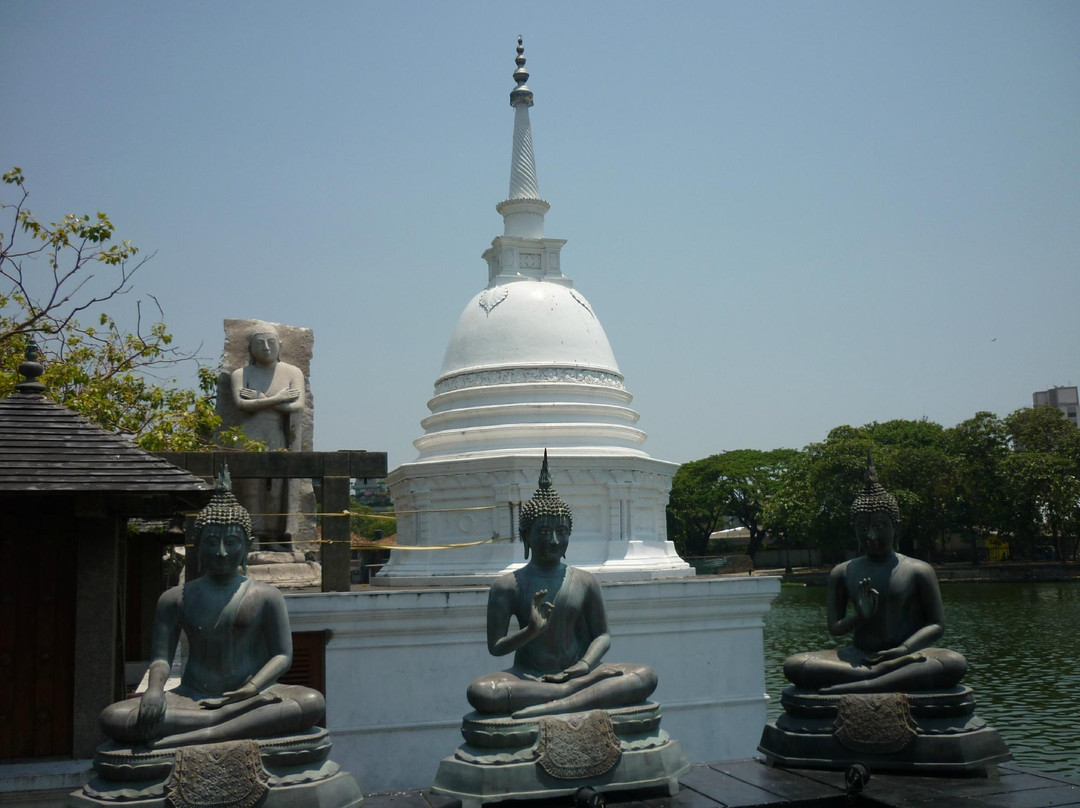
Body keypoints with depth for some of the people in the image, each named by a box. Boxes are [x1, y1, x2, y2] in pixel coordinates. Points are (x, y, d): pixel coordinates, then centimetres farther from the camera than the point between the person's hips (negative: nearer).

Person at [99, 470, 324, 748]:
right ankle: (241, 716, -34)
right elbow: (161, 656, 6)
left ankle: (195, 737, -40)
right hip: (191, 699, 1)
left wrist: (252, 688, -20)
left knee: (314, 702, -33)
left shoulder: (266, 596, 5)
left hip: (251, 693, -1)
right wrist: (155, 689, -18)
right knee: (113, 718, -26)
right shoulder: (176, 598, 10)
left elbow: (283, 655, 0)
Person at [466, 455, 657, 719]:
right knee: (479, 692, -35)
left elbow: (602, 635, 10)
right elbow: (495, 646, -1)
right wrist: (531, 631, -21)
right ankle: (584, 689, -30)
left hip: (575, 671, 3)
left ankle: (557, 705, -36)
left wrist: (586, 663, -12)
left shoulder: (584, 581, 8)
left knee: (647, 676, -23)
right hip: (528, 677, -2)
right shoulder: (507, 585, 0)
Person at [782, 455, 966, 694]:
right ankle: (895, 673, -37)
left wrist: (904, 650, -16)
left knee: (955, 663, -35)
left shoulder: (919, 571, 5)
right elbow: (834, 627, 10)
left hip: (911, 655, -1)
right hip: (858, 658, 1)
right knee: (794, 665, -25)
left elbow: (937, 625, 2)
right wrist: (859, 617, -13)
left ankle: (855, 688, -42)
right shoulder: (842, 573, 10)